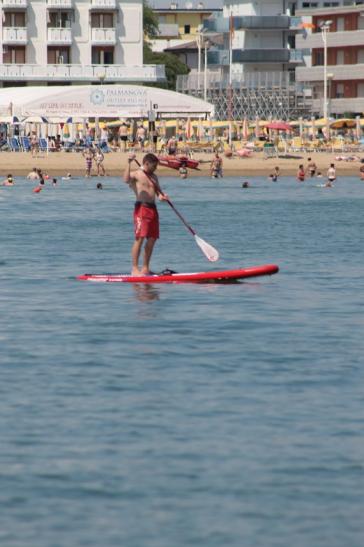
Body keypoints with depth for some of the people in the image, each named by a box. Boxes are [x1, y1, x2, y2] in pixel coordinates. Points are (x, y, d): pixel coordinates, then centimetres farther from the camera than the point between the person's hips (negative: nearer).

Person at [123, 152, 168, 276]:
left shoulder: (153, 177, 19)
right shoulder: (136, 174, -4)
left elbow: (158, 190, 18)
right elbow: (126, 180, -24)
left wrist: (162, 196, -5)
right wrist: (129, 164, -29)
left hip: (153, 209, 8)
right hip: (142, 208, -8)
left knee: (152, 239, 7)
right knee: (140, 238, -12)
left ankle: (145, 268, 15)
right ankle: (135, 269, -11)